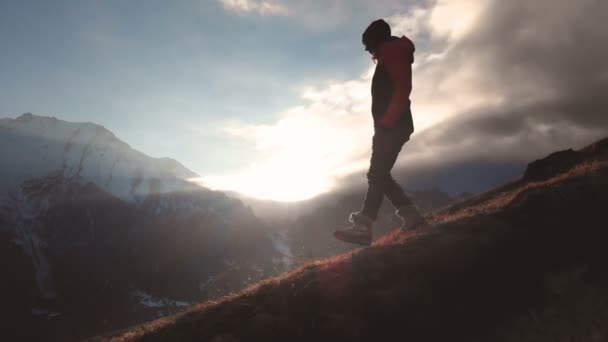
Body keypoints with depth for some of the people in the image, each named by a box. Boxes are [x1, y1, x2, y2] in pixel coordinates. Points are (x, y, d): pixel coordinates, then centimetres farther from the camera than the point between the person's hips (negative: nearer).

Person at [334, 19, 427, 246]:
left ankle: (362, 228, -17)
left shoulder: (392, 52, -2)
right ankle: (411, 216, 7)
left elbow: (403, 88, -17)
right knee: (379, 175, 8)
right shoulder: (389, 58, 28)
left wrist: (386, 121, -21)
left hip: (393, 127, -10)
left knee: (376, 175, -15)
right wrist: (383, 124, 11)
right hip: (390, 128, 10)